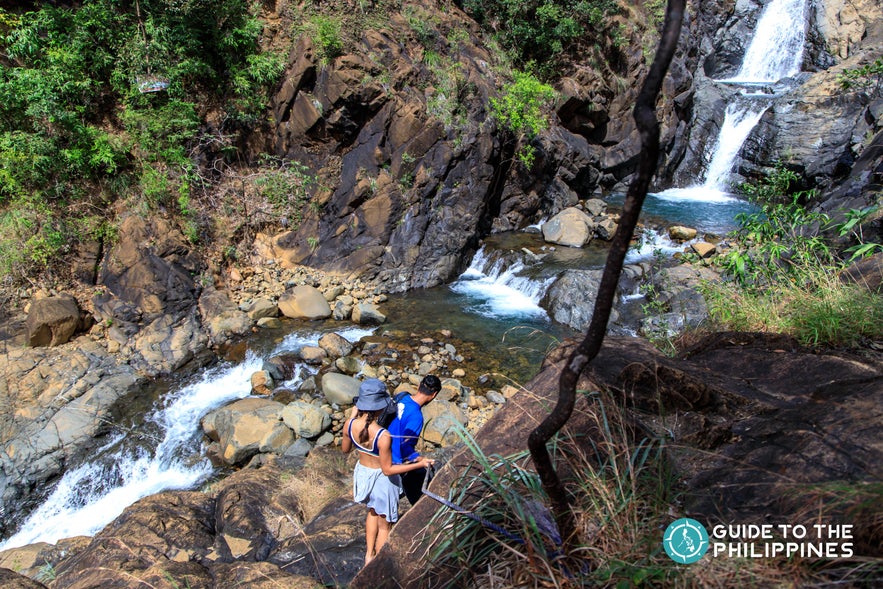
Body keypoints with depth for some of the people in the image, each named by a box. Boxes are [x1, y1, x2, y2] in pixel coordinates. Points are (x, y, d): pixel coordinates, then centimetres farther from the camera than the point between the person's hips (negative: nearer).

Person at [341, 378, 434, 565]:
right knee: (384, 525, 20)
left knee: (373, 512, 34)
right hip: (381, 478, -6)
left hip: (362, 472, 6)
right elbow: (387, 469, -26)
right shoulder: (383, 436, -35)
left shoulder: (350, 424, -19)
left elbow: (345, 450, 0)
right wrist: (419, 464, -21)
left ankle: (369, 555, 49)